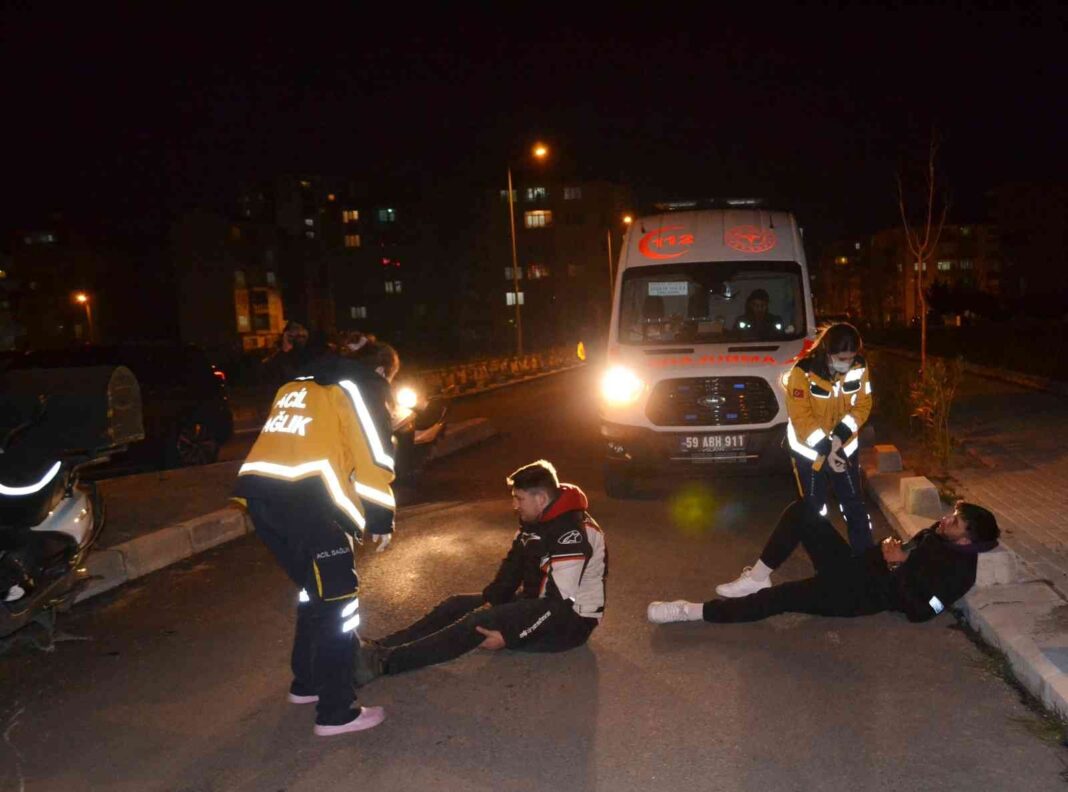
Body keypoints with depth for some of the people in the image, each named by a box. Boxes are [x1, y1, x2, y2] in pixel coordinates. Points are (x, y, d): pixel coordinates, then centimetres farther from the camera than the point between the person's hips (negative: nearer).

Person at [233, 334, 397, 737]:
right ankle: (336, 712, 5)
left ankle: (307, 682, 36)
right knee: (338, 602, 1)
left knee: (315, 591, 24)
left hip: (261, 493, 8)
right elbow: (372, 458, -2)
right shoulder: (356, 388, 5)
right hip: (304, 501, -8)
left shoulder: (296, 386, 28)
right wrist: (381, 519, 6)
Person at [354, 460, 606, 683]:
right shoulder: (535, 521, 5)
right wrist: (490, 602, -8)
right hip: (538, 603, 10)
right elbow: (513, 564, 8)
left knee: (479, 622, -26)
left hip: (569, 620, -10)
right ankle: (379, 649, -10)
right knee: (458, 605, -1)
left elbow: (562, 603, -29)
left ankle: (384, 662, -29)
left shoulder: (572, 535, -26)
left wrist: (508, 635, -28)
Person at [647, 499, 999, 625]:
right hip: (855, 566, 9)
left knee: (775, 599, -24)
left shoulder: (958, 569, -12)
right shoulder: (940, 531, 13)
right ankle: (757, 579, -2)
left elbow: (918, 610, -22)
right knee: (801, 511, -6)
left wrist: (900, 564, -15)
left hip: (861, 595, -9)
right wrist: (893, 552, 2)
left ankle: (692, 611, -20)